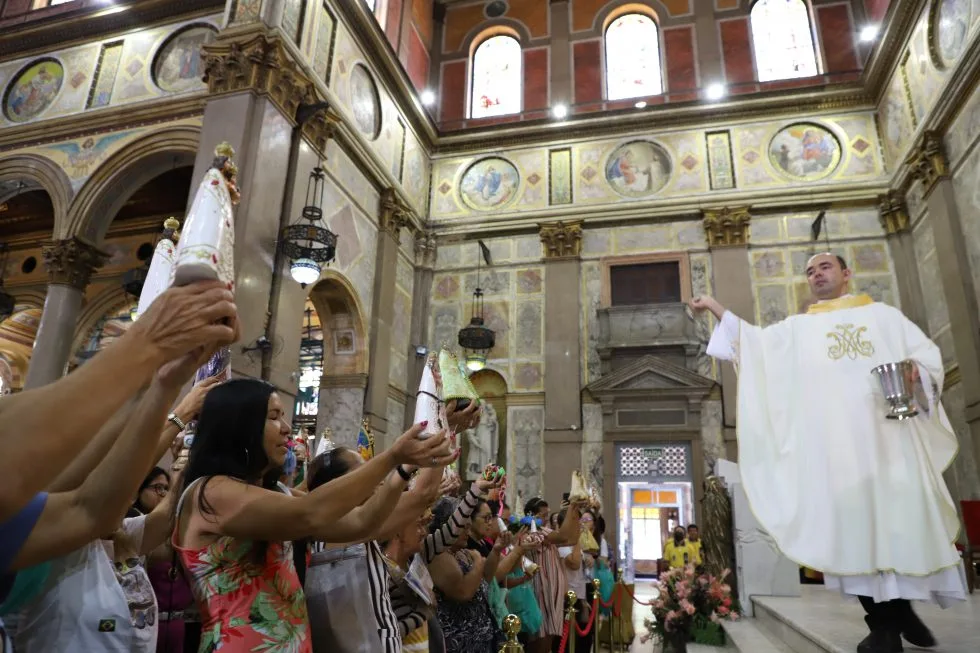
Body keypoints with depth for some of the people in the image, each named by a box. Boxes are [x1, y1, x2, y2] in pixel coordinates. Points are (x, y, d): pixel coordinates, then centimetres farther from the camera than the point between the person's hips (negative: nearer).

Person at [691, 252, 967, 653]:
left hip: (891, 433, 0)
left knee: (905, 514, -1)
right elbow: (753, 343, 13)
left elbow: (928, 354, 13)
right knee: (851, 521, -6)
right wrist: (716, 308, 6)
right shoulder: (798, 328, 21)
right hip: (836, 439, 0)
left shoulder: (884, 314, 20)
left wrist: (916, 372, -11)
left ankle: (903, 608, 19)